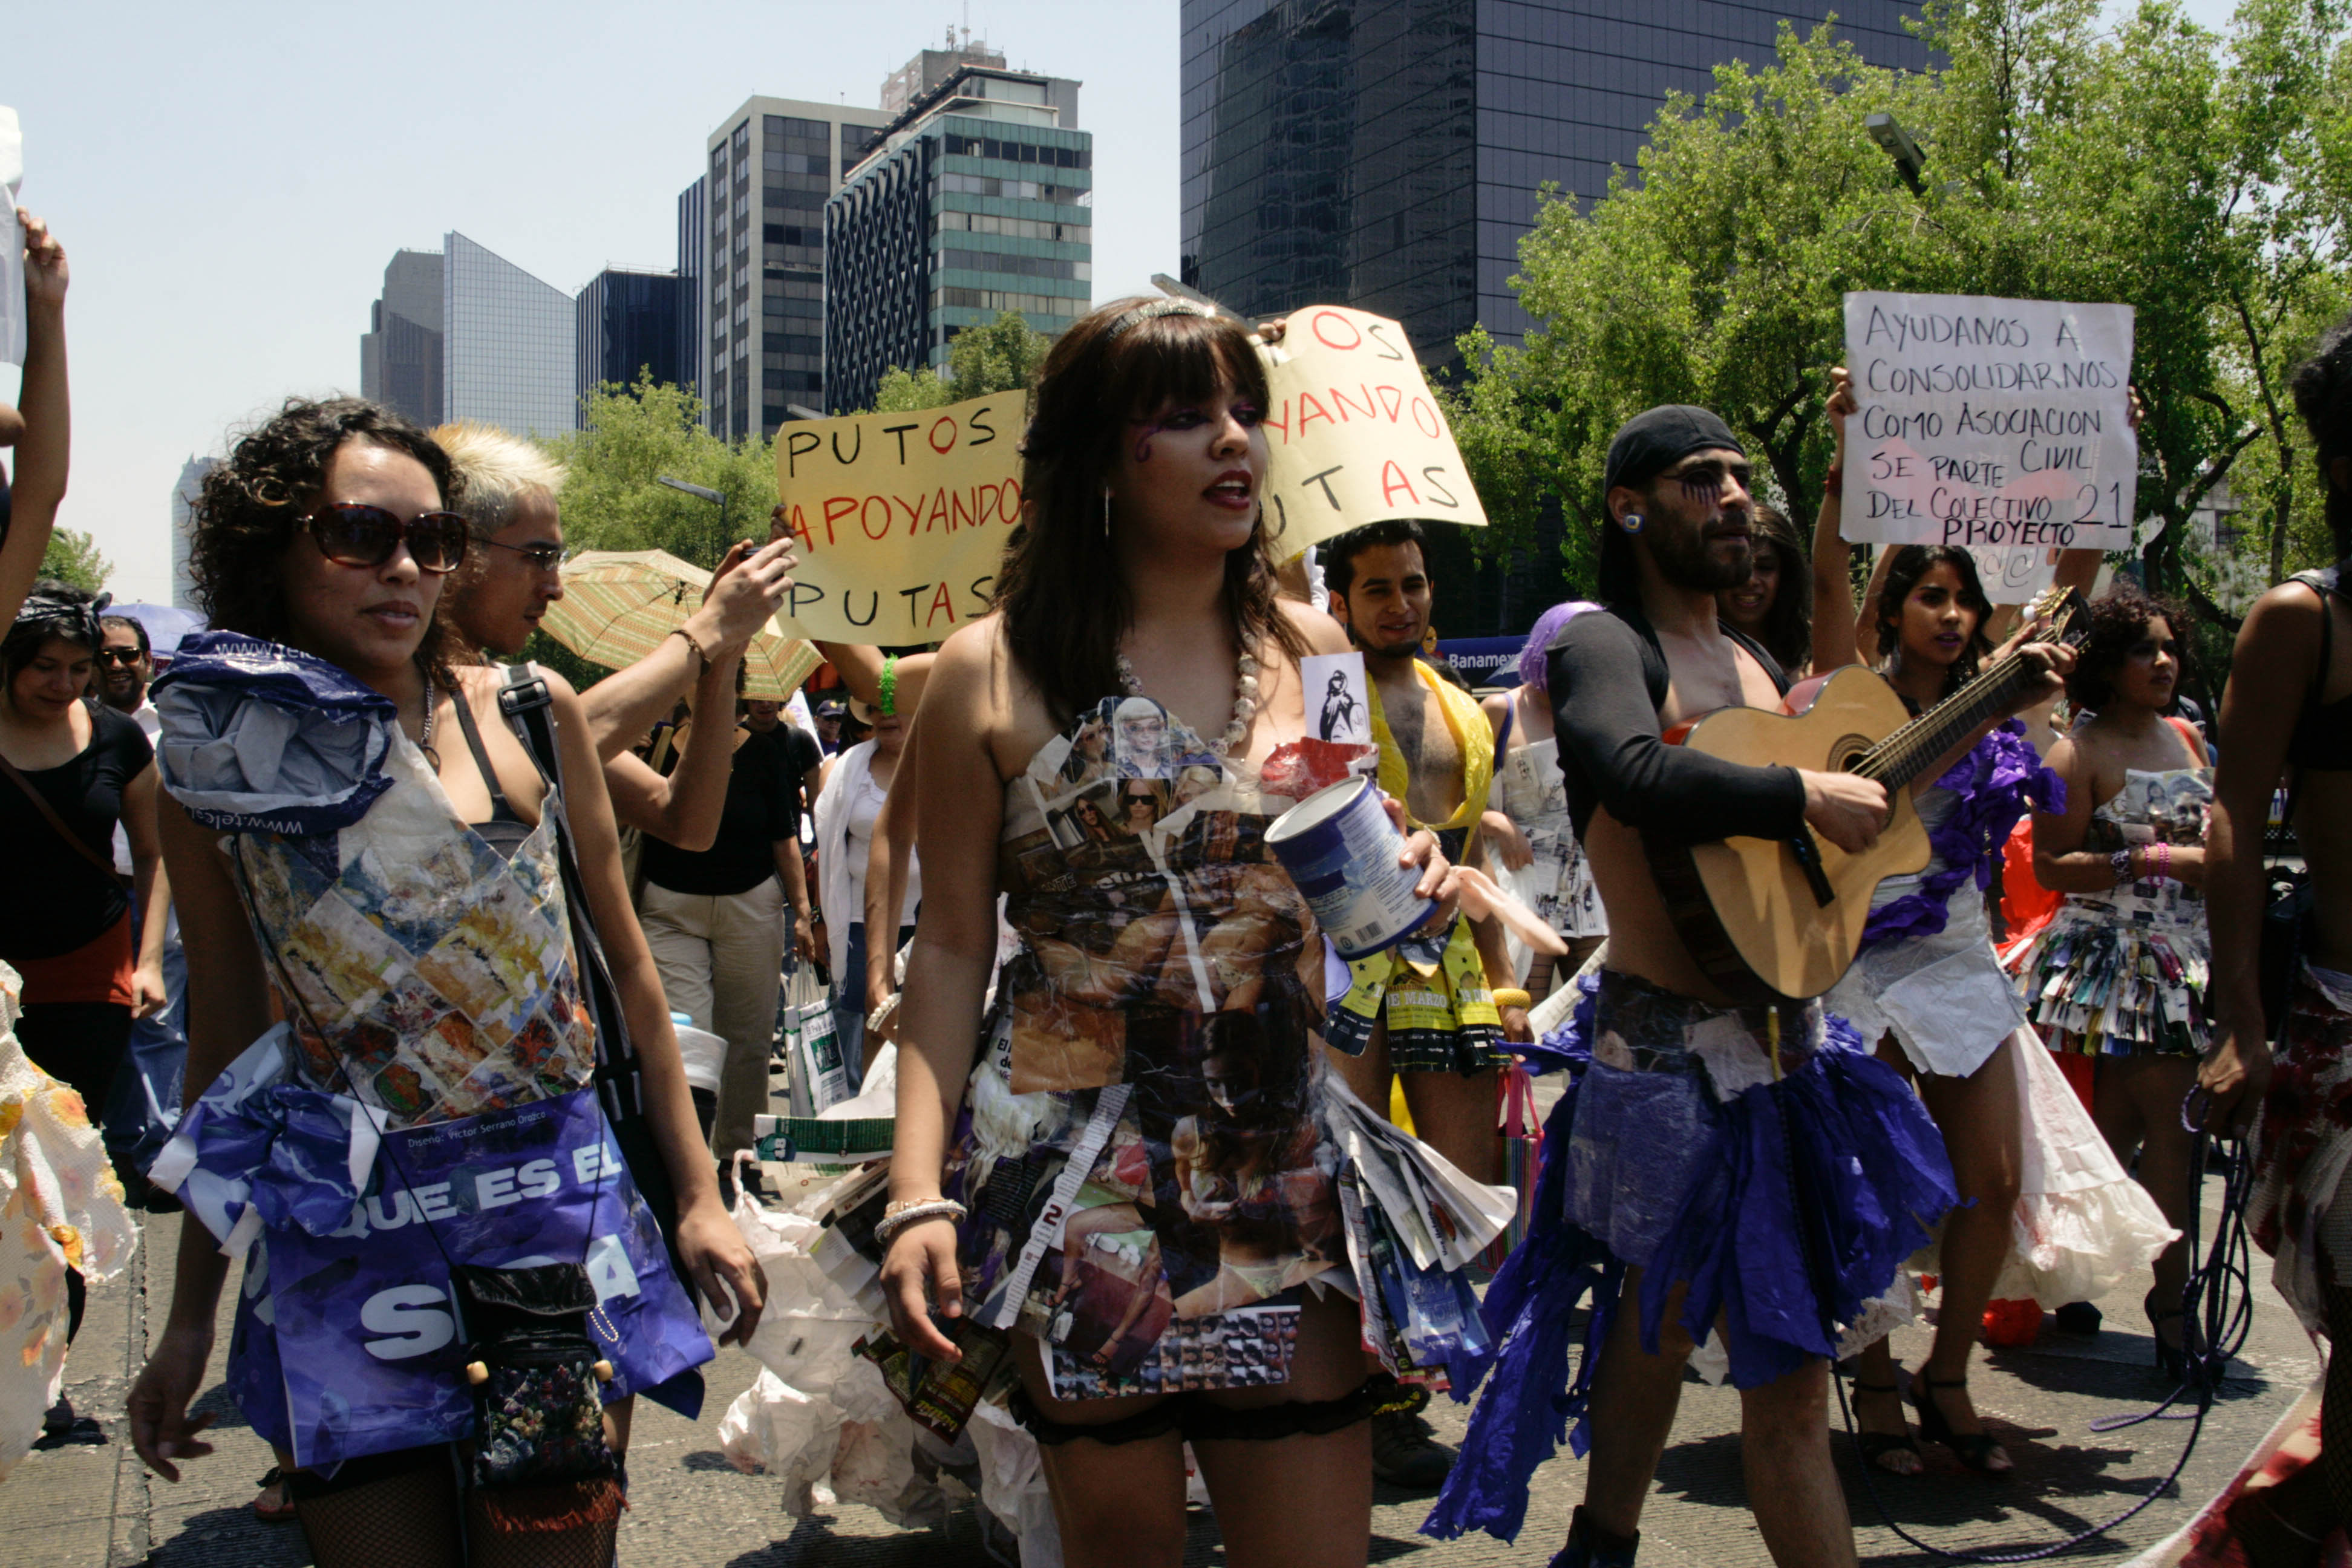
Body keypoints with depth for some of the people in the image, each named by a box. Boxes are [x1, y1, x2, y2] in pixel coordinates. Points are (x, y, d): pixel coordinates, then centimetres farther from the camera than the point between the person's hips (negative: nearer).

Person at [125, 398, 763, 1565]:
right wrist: (189, 1316, 11)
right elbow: (225, 1032, 8)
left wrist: (698, 1195, 4)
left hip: (559, 1201, 0)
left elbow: (624, 959, 5)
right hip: (345, 1234, 0)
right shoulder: (211, 768, 0)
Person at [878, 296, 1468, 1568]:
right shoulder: (991, 673, -2)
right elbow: (952, 948, -1)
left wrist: (1408, 882, -4)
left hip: (1281, 1173, 3)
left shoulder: (1311, 652, 8)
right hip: (1073, 1171, -3)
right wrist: (920, 1193, -9)